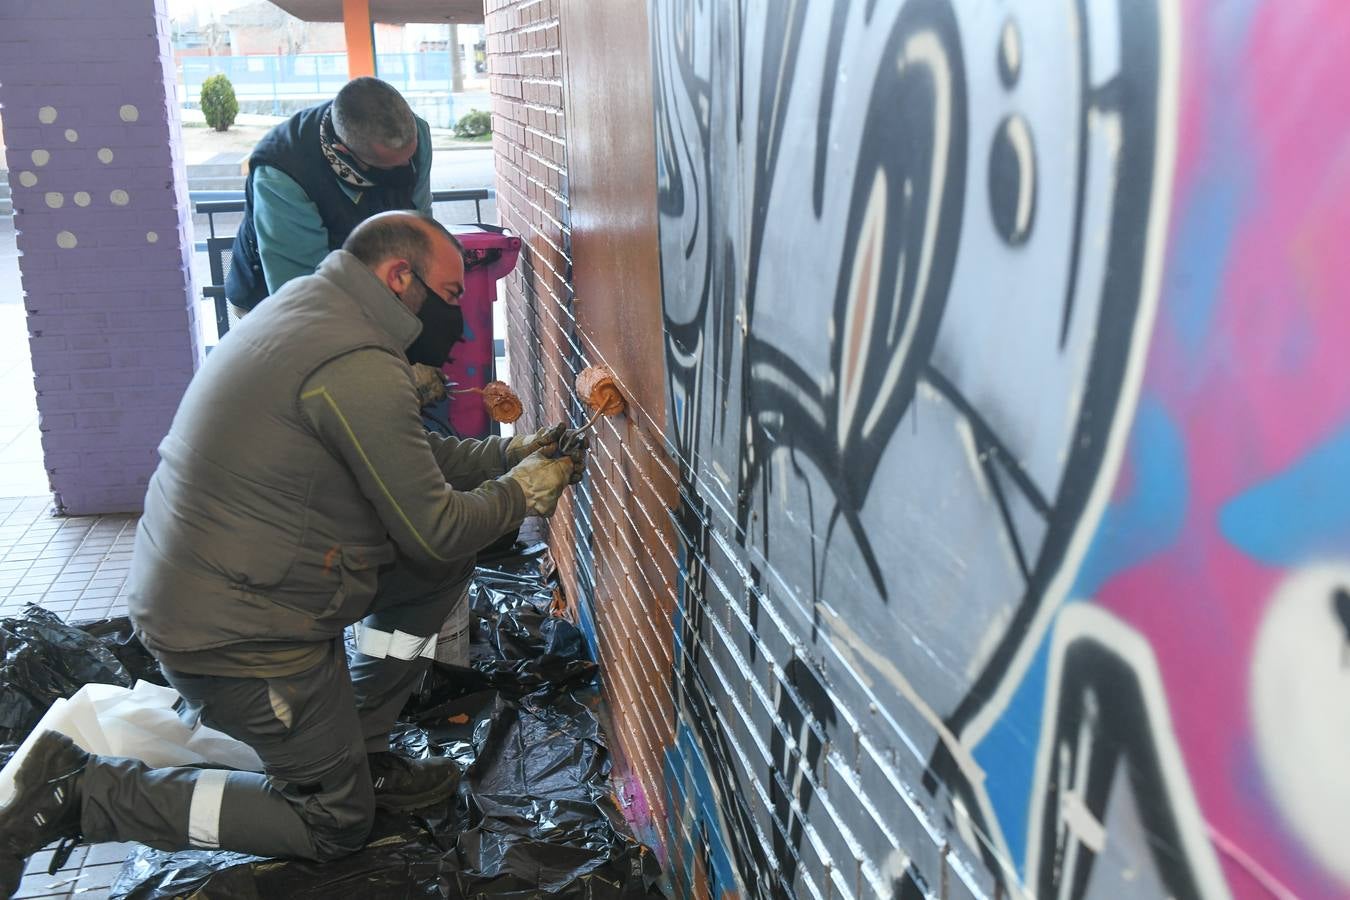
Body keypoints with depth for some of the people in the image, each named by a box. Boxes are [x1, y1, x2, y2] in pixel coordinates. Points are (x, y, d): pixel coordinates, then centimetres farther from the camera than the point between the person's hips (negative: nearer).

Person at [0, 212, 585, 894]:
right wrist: (524, 489, -1)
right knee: (333, 823, 8)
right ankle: (79, 794, 5)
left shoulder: (308, 306, 7)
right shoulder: (359, 367, -25)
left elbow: (402, 456, 17)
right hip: (234, 630, -10)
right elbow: (433, 530, -18)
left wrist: (509, 453, 12)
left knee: (444, 565, 11)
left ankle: (359, 752, 19)